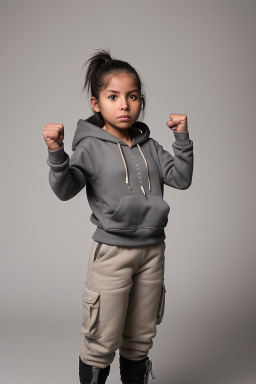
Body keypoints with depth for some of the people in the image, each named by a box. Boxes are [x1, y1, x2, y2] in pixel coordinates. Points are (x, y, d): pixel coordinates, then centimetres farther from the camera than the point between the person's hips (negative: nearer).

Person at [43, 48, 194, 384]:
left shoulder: (149, 146, 6)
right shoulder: (91, 147, -8)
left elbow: (181, 178, 4)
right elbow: (65, 190, -17)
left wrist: (182, 137, -4)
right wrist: (56, 154, -32)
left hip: (152, 249, 5)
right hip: (112, 253, -4)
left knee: (140, 339, 19)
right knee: (102, 343, 6)